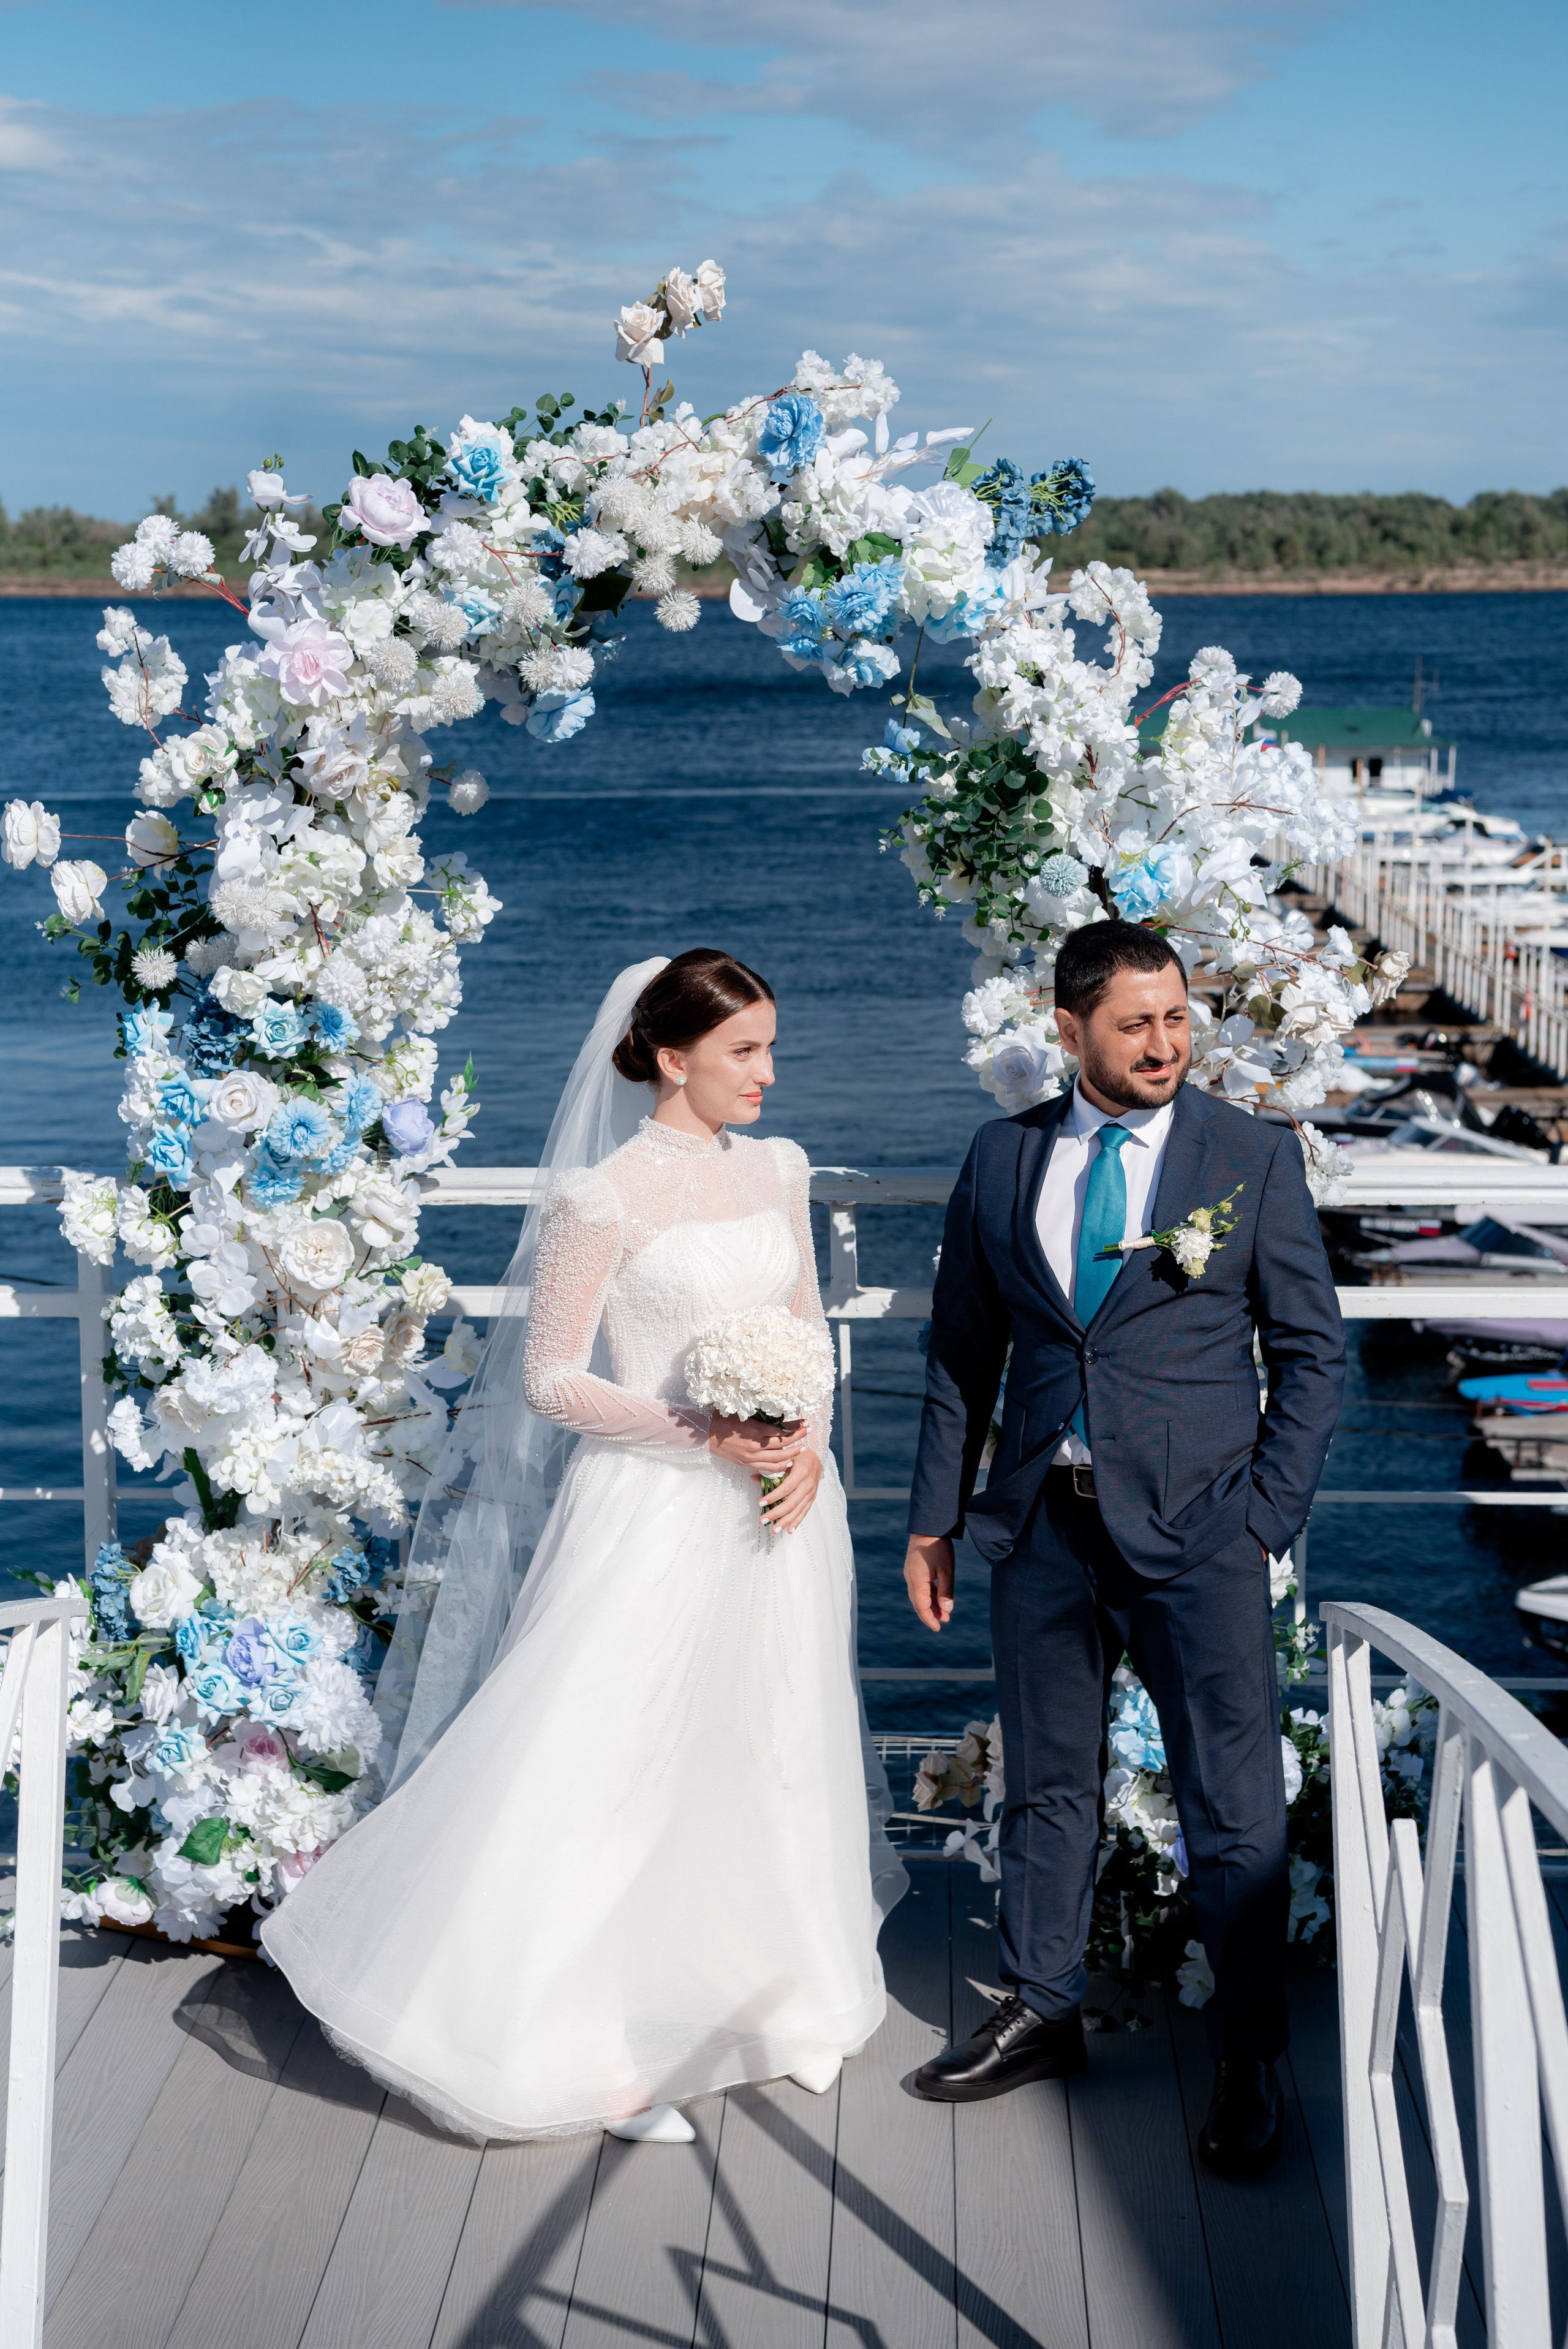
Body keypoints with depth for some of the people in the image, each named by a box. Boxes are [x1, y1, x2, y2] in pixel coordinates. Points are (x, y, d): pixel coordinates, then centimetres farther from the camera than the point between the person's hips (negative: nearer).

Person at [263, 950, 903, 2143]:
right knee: (618, 1765, -2)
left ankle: (771, 1996, 32)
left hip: (778, 1508, 6)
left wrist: (809, 1447, -4)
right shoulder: (605, 1196, -12)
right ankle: (596, 2040, 12)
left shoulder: (778, 1170, 6)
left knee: (772, 1757, 15)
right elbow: (553, 1380, -11)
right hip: (654, 1509, -6)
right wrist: (705, 1436, -18)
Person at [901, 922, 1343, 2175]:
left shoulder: (1254, 1156, -1)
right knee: (1047, 1785, 15)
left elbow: (1313, 1350, 0)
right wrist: (935, 1520, 8)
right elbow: (962, 1352, 11)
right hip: (1044, 1521, 3)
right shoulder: (1004, 1157, 6)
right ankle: (1042, 2013, 31)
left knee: (1235, 1808, 1)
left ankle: (1248, 2061, 15)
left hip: (1196, 1528, -3)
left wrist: (1268, 1515, -7)